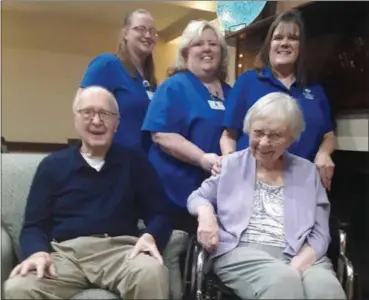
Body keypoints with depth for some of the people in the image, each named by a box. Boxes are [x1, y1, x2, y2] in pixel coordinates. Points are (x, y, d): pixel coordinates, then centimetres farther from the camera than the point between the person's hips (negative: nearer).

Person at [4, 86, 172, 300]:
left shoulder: (134, 161, 13)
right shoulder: (53, 165, 15)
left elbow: (160, 214, 9)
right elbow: (34, 225, 11)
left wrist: (150, 236, -15)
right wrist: (38, 252, -12)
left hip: (120, 248, -1)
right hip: (65, 252, 1)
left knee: (152, 274, -34)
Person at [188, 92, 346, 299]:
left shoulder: (307, 171, 15)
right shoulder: (231, 164, 13)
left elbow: (320, 233, 9)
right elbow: (198, 197, 18)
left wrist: (298, 265, -11)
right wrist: (206, 213, -7)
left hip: (301, 256, 2)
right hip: (242, 252, -1)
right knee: (283, 281, -35)